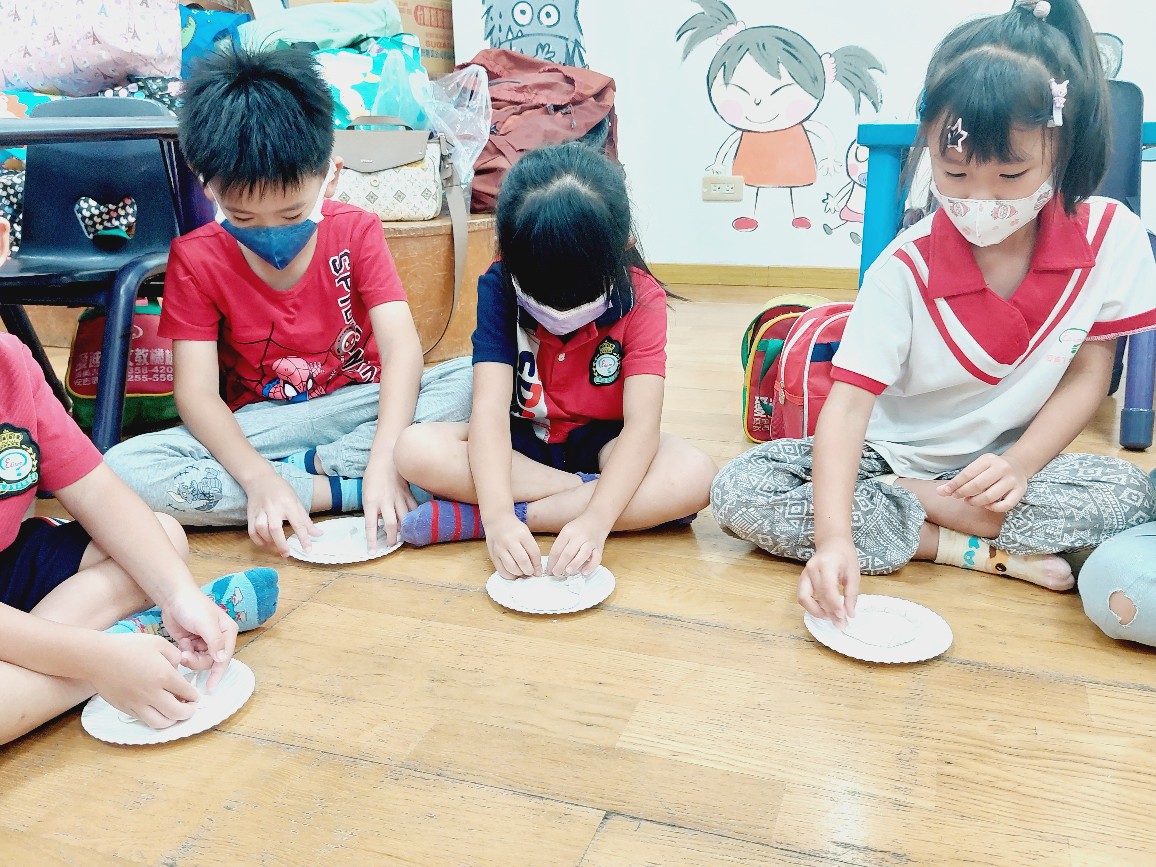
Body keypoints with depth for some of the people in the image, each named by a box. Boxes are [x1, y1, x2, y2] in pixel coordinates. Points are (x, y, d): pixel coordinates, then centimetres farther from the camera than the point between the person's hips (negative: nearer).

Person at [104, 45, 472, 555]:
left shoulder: (356, 232, -7)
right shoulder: (195, 259, -7)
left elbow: (402, 348, -19)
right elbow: (197, 392, -14)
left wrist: (383, 460, -36)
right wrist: (259, 478, -33)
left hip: (362, 407, 0)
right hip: (260, 429, 0)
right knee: (123, 469, -26)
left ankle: (309, 466, -20)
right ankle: (344, 491, -25)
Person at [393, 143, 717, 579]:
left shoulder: (641, 299, -19)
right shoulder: (500, 288, -17)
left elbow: (642, 423, -27)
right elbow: (490, 404, -26)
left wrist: (597, 518, -42)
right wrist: (497, 514, -41)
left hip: (603, 444, 0)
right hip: (519, 441, 0)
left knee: (695, 475, -32)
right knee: (415, 449, -26)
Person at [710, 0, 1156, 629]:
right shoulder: (905, 269, -20)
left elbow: (1087, 377, -2)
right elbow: (848, 403, -27)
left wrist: (1019, 464, -19)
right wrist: (834, 537, -41)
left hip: (1004, 463, 1)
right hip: (892, 452, -1)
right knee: (738, 493, -24)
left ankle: (894, 501, -17)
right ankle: (979, 551, -20)